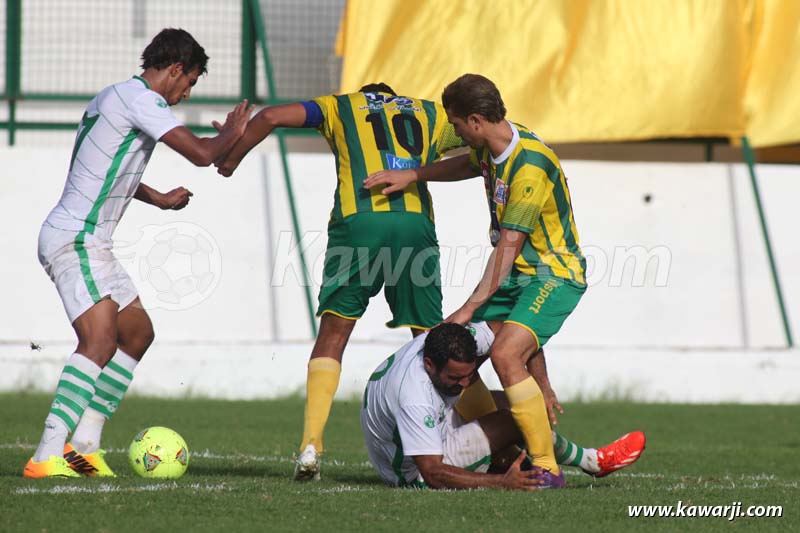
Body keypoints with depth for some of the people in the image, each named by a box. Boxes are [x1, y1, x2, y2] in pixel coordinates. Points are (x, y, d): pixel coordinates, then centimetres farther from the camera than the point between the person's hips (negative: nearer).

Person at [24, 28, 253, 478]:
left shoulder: (115, 97, 19)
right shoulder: (139, 99, -14)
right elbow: (201, 154, -20)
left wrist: (158, 199, 47)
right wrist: (232, 133, 1)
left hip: (89, 244, 11)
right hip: (74, 239, -11)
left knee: (138, 332, 16)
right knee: (100, 340, -22)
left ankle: (84, 442, 14)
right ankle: (47, 456, -30)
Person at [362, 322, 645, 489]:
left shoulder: (448, 342, -16)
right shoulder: (413, 397, -38)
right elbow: (433, 474, -38)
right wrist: (502, 483, -41)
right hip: (415, 475, -9)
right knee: (519, 421, -17)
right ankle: (592, 462, 2)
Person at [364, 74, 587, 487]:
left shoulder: (530, 166, -26)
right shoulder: (491, 148, 1)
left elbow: (508, 246, -26)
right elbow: (467, 165, 29)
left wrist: (469, 309, -24)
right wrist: (412, 176, 20)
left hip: (553, 275, -10)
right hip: (516, 274, 10)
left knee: (505, 354, -27)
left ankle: (547, 467, -20)